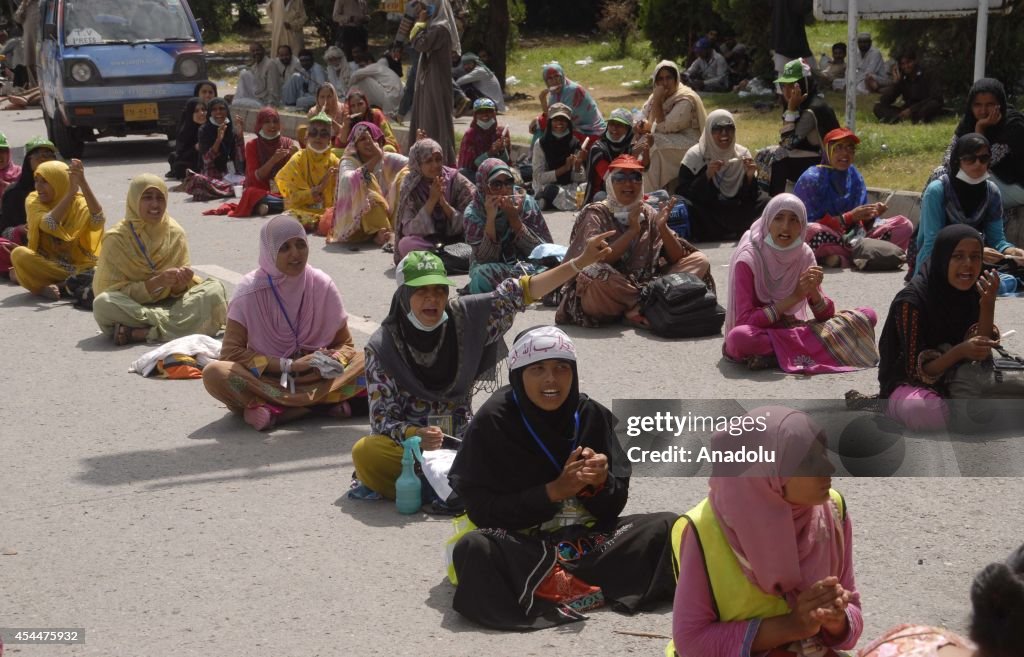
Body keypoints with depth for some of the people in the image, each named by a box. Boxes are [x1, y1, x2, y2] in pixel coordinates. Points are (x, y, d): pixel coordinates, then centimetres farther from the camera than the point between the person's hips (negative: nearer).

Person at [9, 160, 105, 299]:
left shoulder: (79, 202, -6)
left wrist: (83, 182, -37)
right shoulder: (33, 200, -5)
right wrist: (71, 191, -33)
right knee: (19, 254, -29)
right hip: (44, 264, -1)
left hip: (78, 265, 1)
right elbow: (49, 225, -26)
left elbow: (98, 221, -29)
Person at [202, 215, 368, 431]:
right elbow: (231, 352, -10)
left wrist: (334, 359, -18)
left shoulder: (322, 285, -1)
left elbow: (345, 343, 7)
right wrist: (288, 365, -18)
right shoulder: (251, 291, -7)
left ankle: (276, 410, -28)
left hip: (316, 377, 2)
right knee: (214, 373, -31)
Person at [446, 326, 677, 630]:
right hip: (521, 547, -3)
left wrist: (601, 483, -19)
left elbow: (614, 505, 5)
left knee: (668, 528, -14)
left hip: (589, 540, 4)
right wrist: (552, 492, -19)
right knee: (474, 549, -35)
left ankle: (558, 585, -24)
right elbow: (481, 509, -12)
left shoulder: (592, 416, 2)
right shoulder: (492, 422, -8)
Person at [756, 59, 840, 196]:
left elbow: (788, 143, -25)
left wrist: (791, 109, -25)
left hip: (822, 164, -10)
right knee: (764, 155, 6)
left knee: (777, 163, -17)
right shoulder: (804, 105, 5)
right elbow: (787, 143, 8)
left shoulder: (813, 109, -23)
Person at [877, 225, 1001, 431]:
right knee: (925, 411, -38)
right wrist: (960, 351, -36)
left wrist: (988, 305, -21)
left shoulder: (973, 293, -3)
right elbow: (916, 370, -19)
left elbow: (981, 356, -8)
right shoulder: (912, 300, -21)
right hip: (909, 385, -6)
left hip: (955, 382, 6)